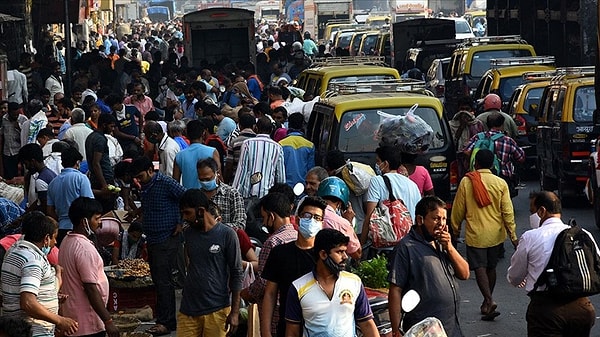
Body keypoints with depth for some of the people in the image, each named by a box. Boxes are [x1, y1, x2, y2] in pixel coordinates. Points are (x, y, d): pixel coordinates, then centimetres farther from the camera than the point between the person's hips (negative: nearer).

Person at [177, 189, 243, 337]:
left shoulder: (227, 235, -7)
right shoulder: (188, 234, 8)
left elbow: (236, 274, -6)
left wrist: (235, 312, -8)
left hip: (216, 310, -4)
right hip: (188, 309, 4)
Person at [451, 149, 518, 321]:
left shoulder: (466, 182, -8)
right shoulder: (500, 183, -5)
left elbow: (458, 209, -1)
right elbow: (508, 212, -5)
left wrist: (456, 228, 15)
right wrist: (513, 235, 2)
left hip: (475, 234, -3)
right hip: (495, 234, 3)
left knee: (479, 268, -1)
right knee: (491, 267, 16)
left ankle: (489, 300, -19)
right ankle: (487, 303, 25)